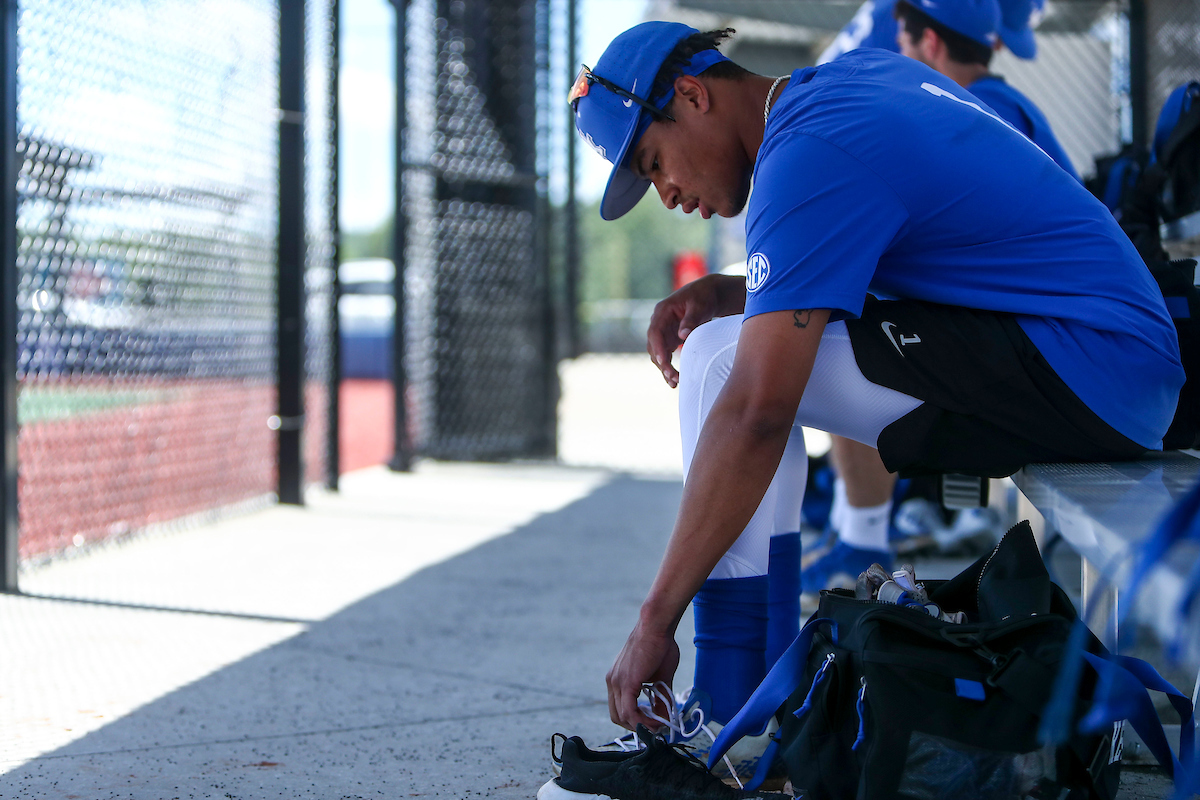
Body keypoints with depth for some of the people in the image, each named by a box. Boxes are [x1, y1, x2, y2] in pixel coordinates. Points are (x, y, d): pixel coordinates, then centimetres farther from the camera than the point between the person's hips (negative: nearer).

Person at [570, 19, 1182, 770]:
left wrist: (656, 617, -21)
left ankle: (728, 721, -13)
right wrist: (730, 294, 9)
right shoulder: (868, 70, 13)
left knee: (722, 362, -12)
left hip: (1078, 375, -10)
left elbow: (757, 412, -23)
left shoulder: (807, 157, -16)